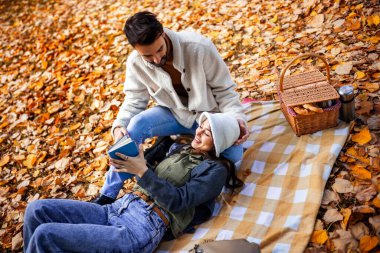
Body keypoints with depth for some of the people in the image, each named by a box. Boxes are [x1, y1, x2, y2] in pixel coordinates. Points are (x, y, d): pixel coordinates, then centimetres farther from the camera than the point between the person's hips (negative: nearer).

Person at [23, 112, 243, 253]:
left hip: (141, 230, -8)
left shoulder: (215, 170, -1)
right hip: (116, 209, 8)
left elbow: (178, 201, -13)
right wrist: (129, 156, 5)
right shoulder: (179, 149, 21)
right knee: (37, 209, -5)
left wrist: (142, 171, -19)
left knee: (45, 235, -20)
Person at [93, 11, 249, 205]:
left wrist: (236, 117, -32)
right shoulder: (135, 62, -17)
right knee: (135, 125, -27)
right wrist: (119, 125, -26)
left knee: (233, 154, -28)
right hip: (175, 113, 2)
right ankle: (108, 195, -14)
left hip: (209, 113, -1)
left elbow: (223, 88, -18)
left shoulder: (199, 47, -28)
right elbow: (134, 99, -7)